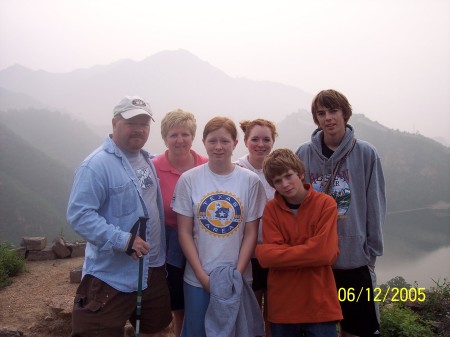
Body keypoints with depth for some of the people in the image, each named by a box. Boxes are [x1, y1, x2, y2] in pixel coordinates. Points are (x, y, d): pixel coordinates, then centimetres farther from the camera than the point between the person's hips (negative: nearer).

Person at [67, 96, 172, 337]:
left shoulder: (148, 160, 8)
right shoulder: (96, 164, -18)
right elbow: (79, 215, -24)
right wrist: (123, 240, -30)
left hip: (152, 268, 8)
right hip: (111, 276, -8)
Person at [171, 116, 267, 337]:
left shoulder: (250, 181, -4)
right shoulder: (188, 180, -5)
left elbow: (251, 233, -2)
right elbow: (184, 232, -3)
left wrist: (237, 273, -9)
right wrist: (202, 275, -8)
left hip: (238, 278, 0)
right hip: (197, 278, 0)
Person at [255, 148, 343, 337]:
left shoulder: (325, 203, -7)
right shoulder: (271, 209, -1)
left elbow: (325, 253, -17)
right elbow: (267, 257, -11)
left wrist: (280, 253, -11)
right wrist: (309, 251, -13)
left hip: (320, 304, -2)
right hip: (282, 306, 2)